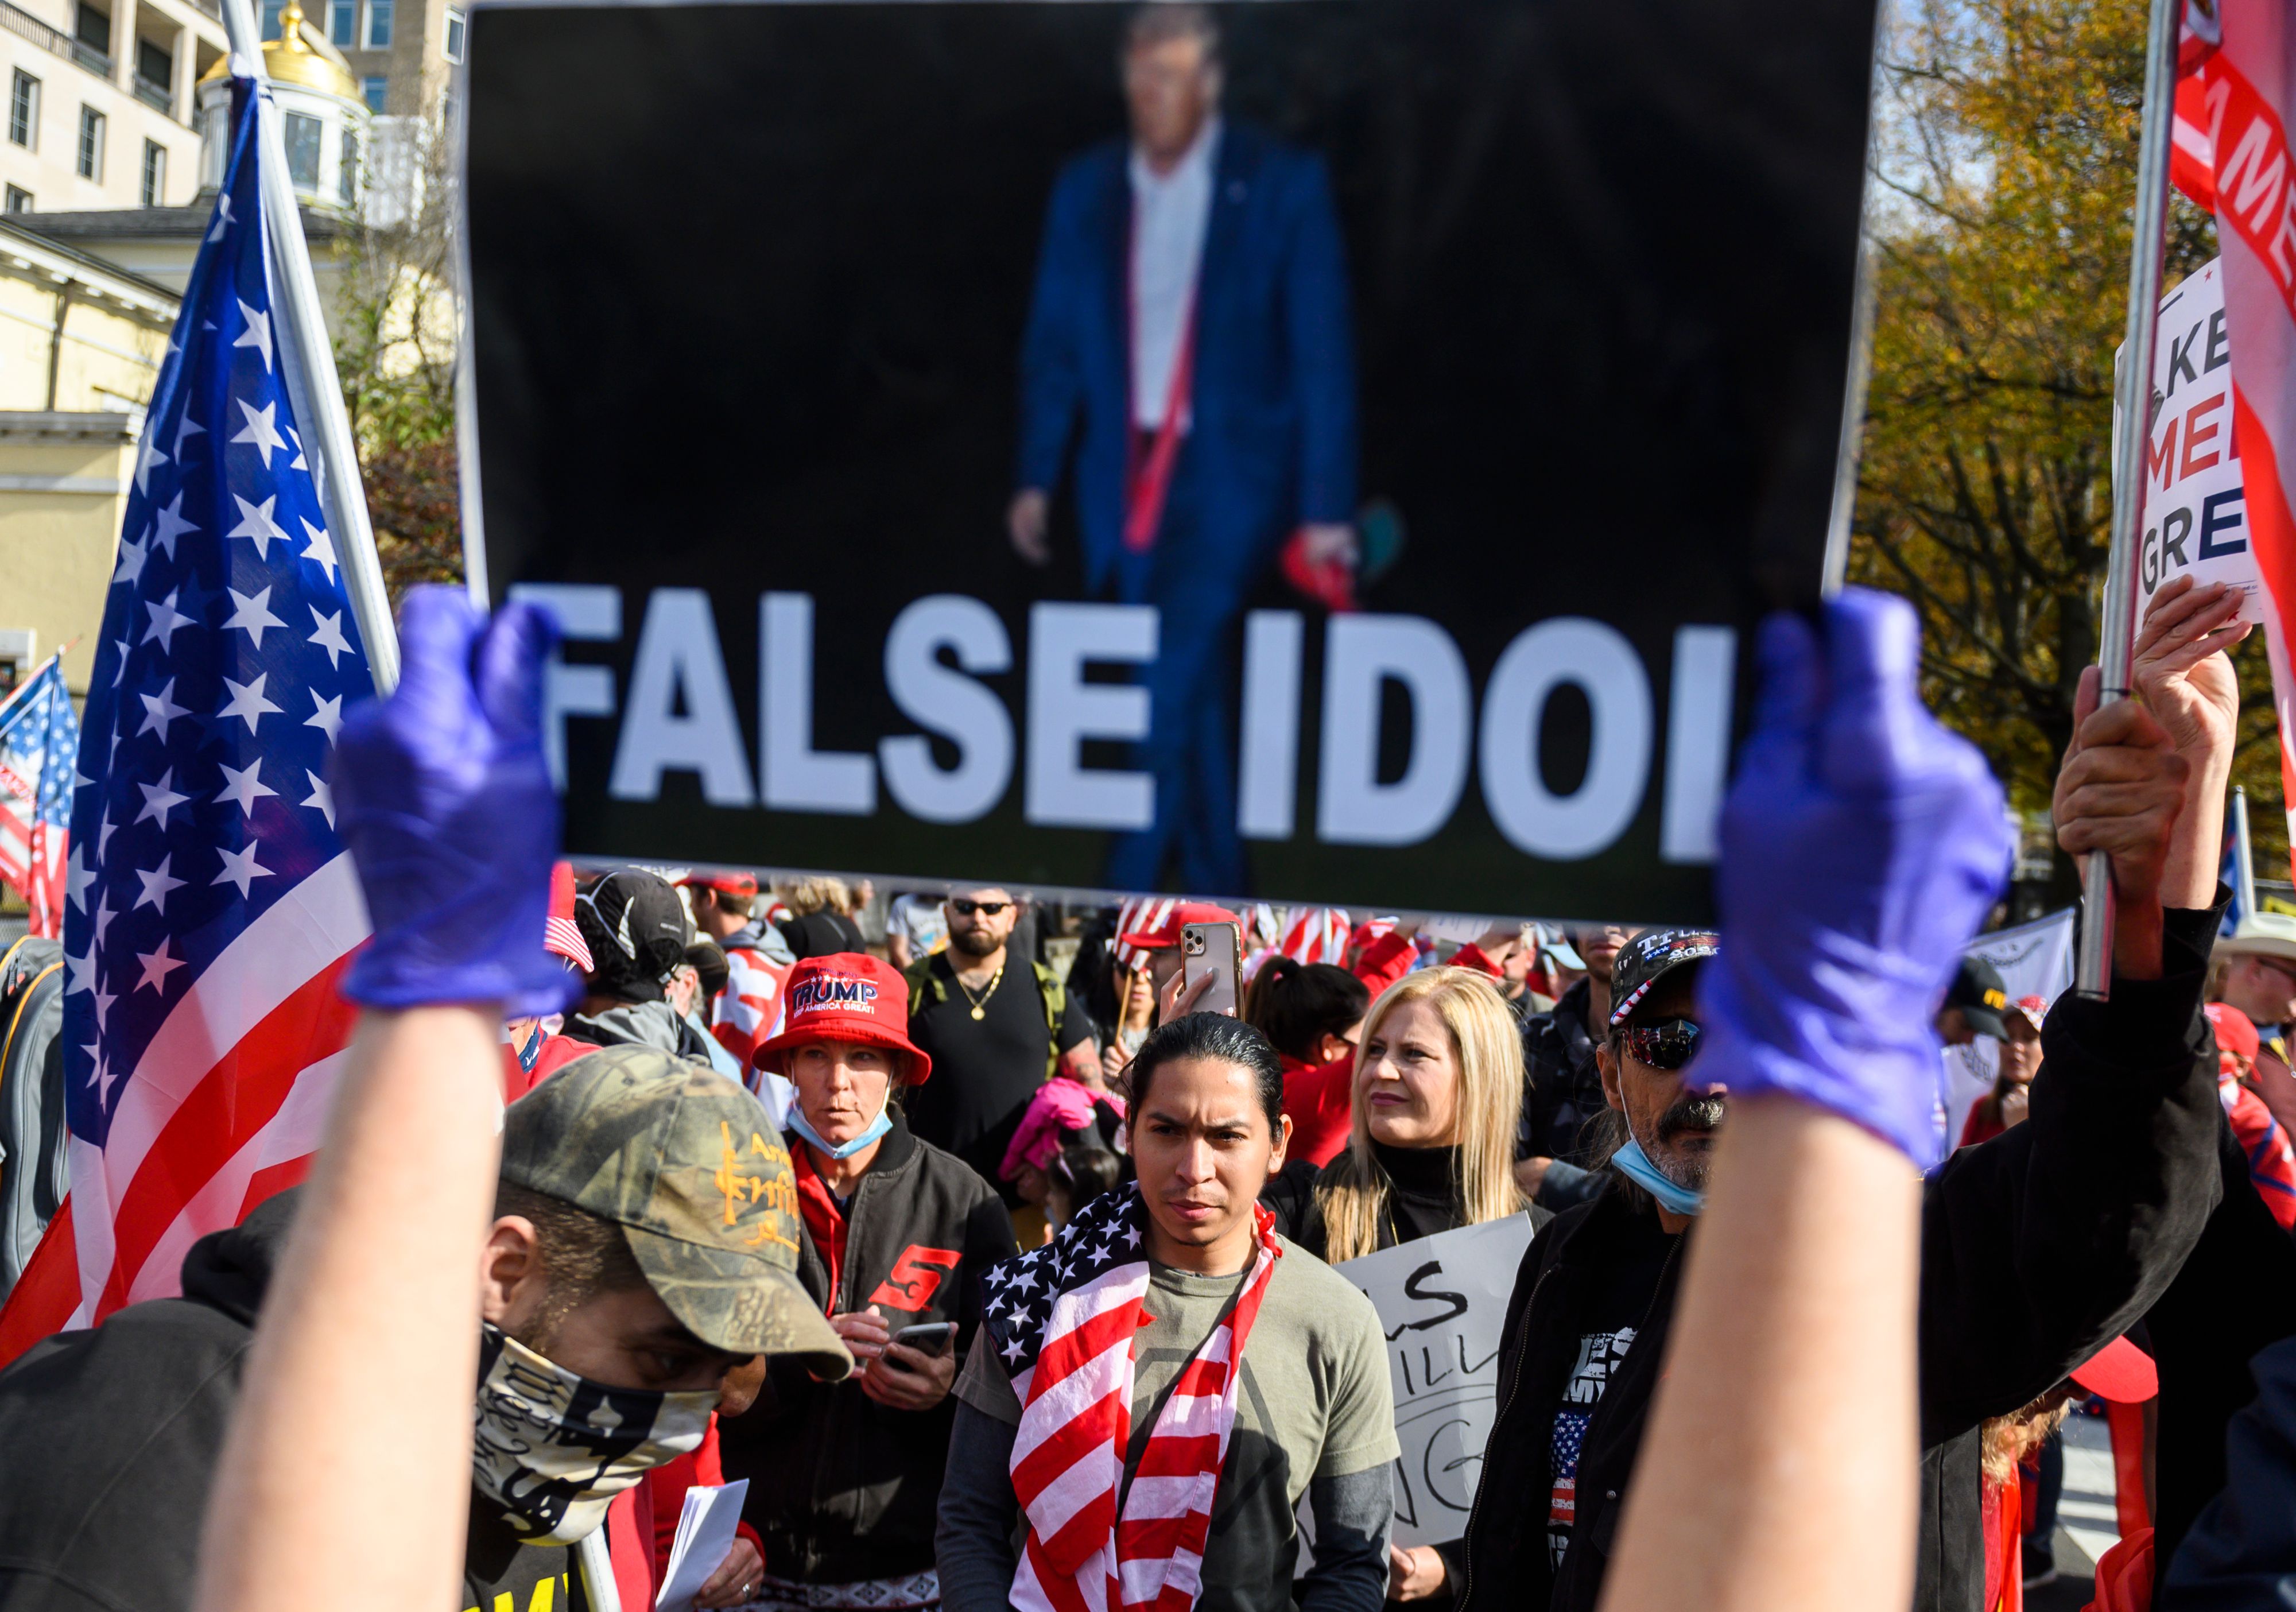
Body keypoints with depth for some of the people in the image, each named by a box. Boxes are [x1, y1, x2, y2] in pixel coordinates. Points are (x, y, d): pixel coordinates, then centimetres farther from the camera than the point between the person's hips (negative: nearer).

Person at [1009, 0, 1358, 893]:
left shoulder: (1283, 184, -5)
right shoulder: (1086, 189, 5)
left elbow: (1322, 352, -6)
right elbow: (1054, 343, 10)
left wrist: (1326, 507, -9)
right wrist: (1036, 478, 6)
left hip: (1231, 472, -4)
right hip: (1125, 475, 4)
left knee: (1175, 681, -15)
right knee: (1193, 687, 12)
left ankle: (1129, 895, -6)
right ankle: (1213, 882, 25)